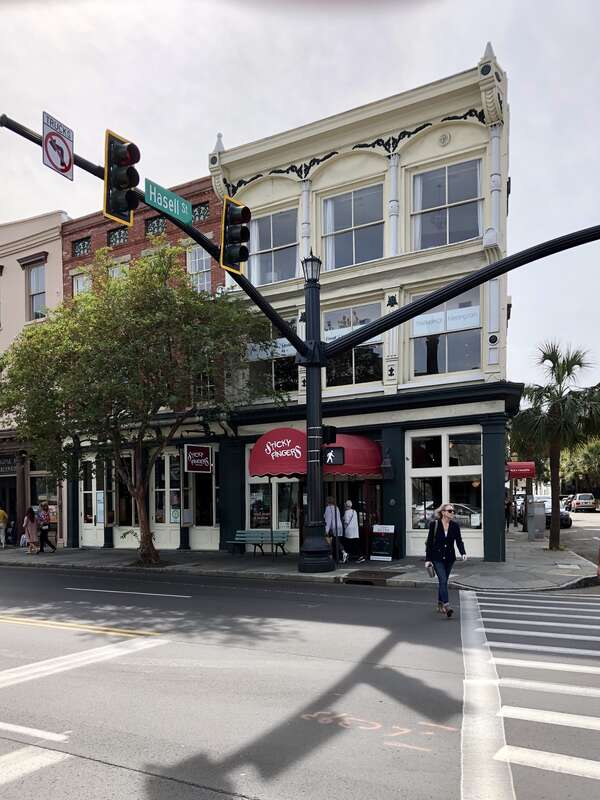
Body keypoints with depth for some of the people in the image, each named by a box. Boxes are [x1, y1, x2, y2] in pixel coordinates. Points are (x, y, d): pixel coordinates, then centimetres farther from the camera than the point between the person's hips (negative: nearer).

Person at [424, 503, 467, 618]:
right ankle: (446, 606, -20)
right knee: (443, 580, -15)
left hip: (449, 558, 4)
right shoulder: (434, 524, -8)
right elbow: (429, 542, -5)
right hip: (437, 558, -4)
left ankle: (440, 604, 29)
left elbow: (459, 541, -2)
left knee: (443, 581, 13)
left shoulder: (455, 525, 1)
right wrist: (428, 559, -7)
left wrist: (463, 553, -21)